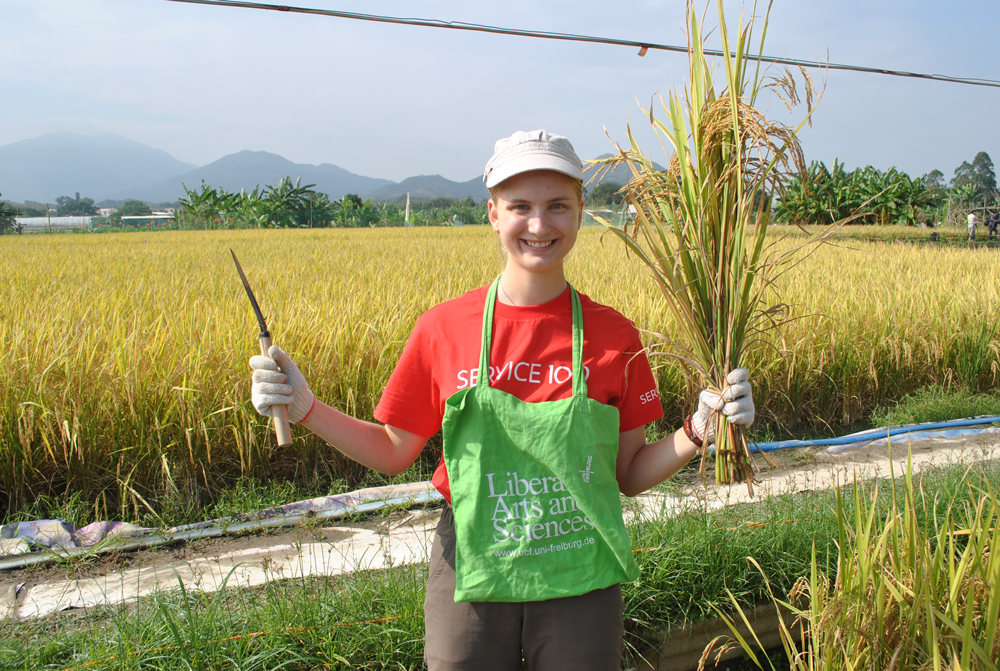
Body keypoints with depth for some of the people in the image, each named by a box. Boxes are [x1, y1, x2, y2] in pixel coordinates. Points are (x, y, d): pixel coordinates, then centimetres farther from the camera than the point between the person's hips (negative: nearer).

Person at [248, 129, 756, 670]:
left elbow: (630, 476, 3)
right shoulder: (442, 330, -5)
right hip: (472, 576, 0)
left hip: (580, 581, 1)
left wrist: (697, 435, -14)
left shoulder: (613, 336, -5)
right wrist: (304, 409, -8)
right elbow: (393, 453, 4)